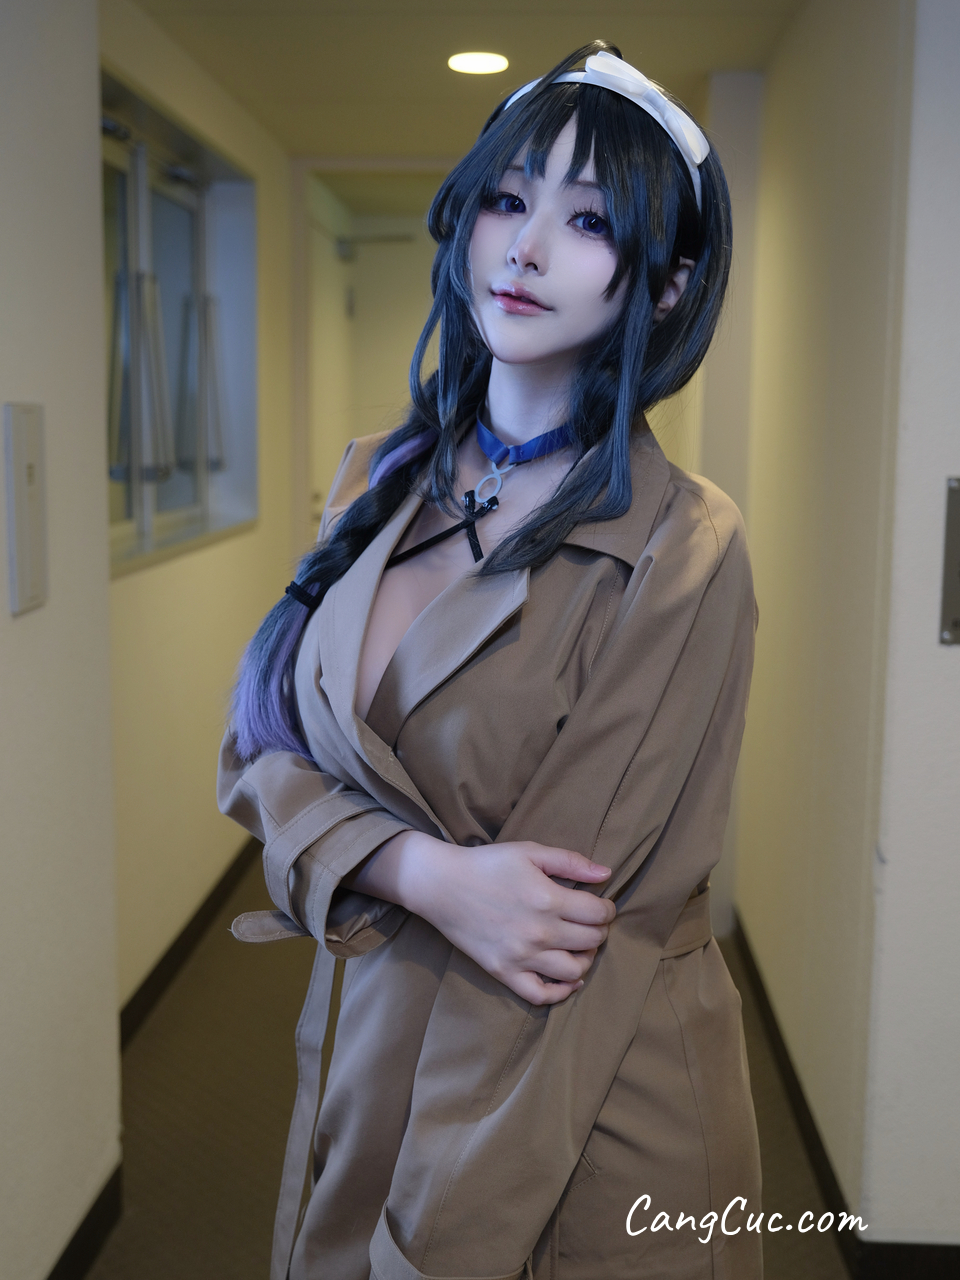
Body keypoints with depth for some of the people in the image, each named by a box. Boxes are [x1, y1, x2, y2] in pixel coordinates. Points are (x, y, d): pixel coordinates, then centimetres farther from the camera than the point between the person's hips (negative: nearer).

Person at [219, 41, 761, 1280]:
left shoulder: (682, 549, -17)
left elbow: (583, 925, -19)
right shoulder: (380, 480, 1)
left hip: (583, 1125, -5)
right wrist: (426, 872, -20)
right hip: (360, 1053, 5)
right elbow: (265, 745, 0)